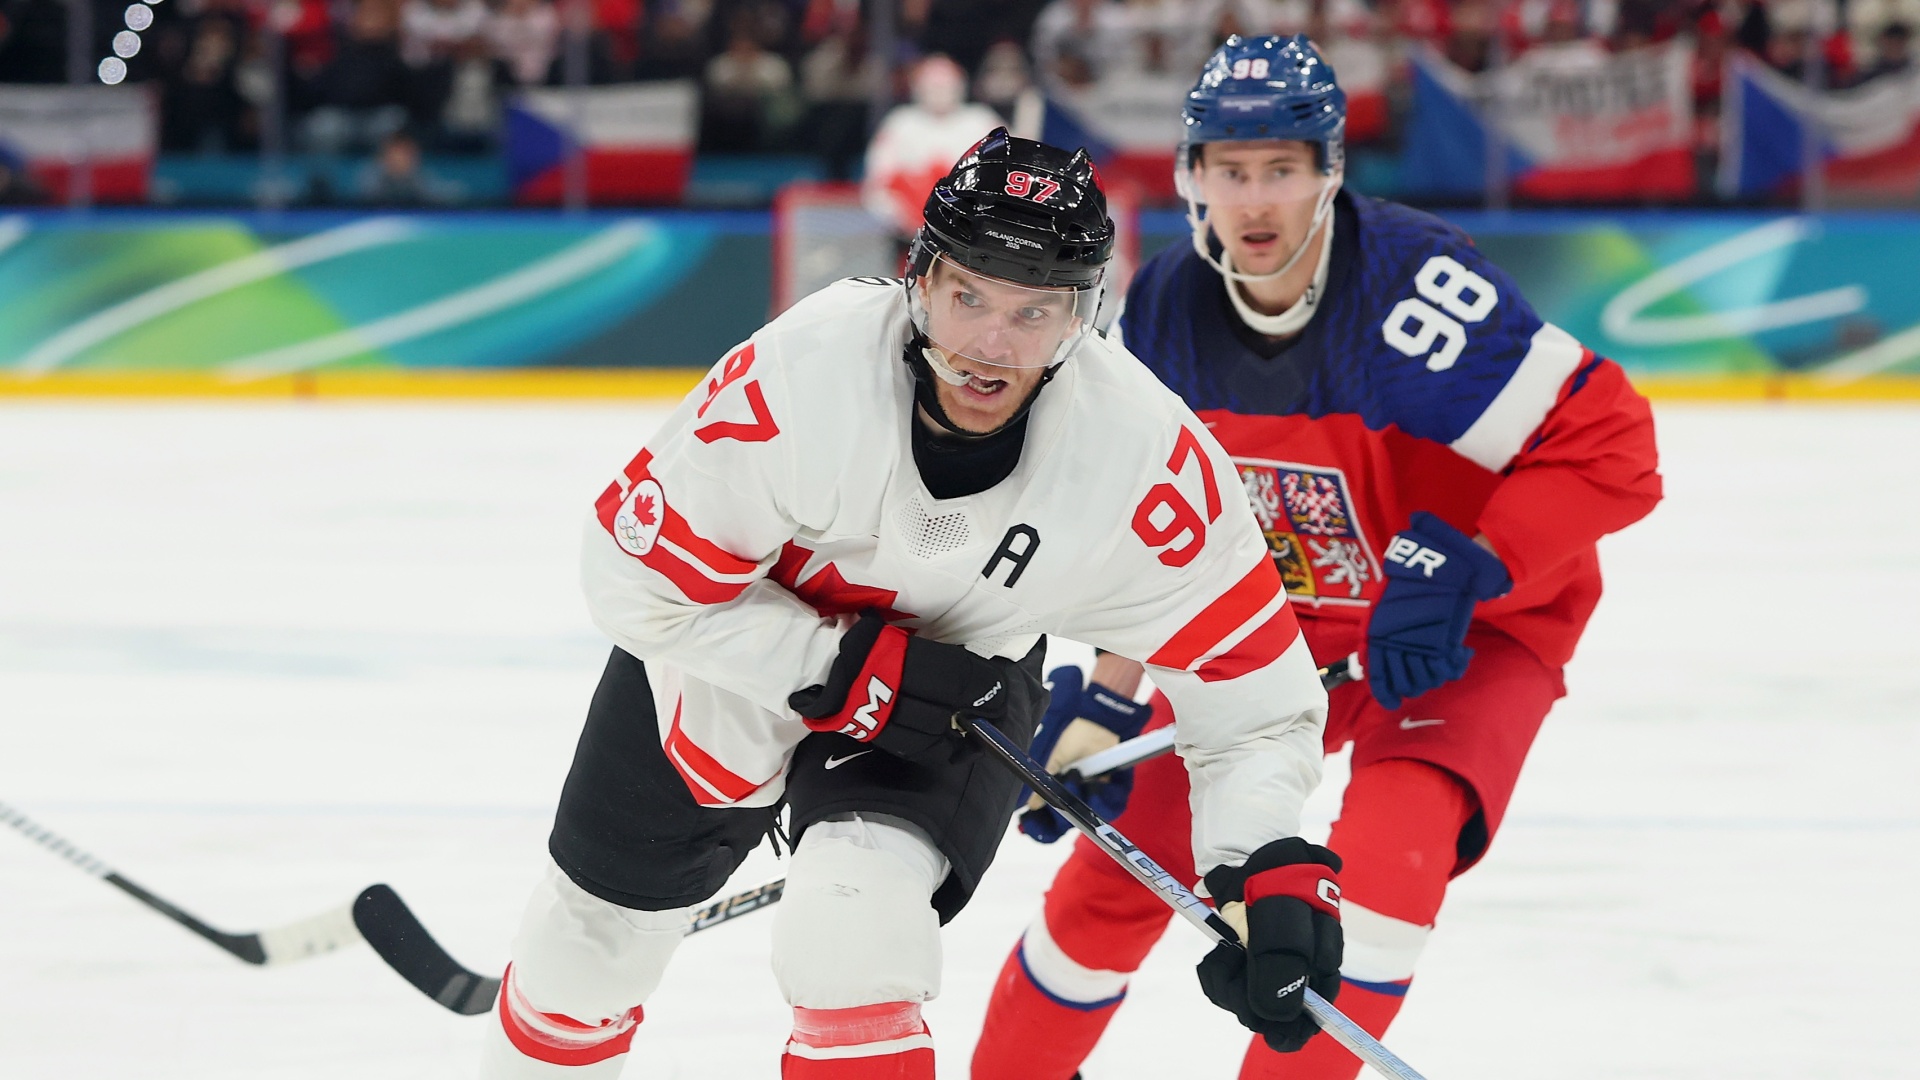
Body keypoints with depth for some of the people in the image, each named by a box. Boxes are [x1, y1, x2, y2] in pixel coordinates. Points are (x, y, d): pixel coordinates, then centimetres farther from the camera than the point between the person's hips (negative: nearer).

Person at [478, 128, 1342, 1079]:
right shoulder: (800, 372, -36)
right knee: (594, 934, 18)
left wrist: (1272, 871, -32)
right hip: (724, 658, 1)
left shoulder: (1145, 456, -31)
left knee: (853, 930, -30)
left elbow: (1248, 677, -20)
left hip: (954, 682, -1)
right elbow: (640, 575, -25)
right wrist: (846, 671, -29)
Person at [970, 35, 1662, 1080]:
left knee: (1386, 855, -29)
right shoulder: (1162, 310, -11)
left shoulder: (1412, 285, -31)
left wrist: (1461, 567, -34)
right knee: (1124, 858, 3)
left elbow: (1608, 447, -29)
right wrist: (1104, 703, -3)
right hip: (1266, 623, 5)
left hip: (1466, 632, -5)